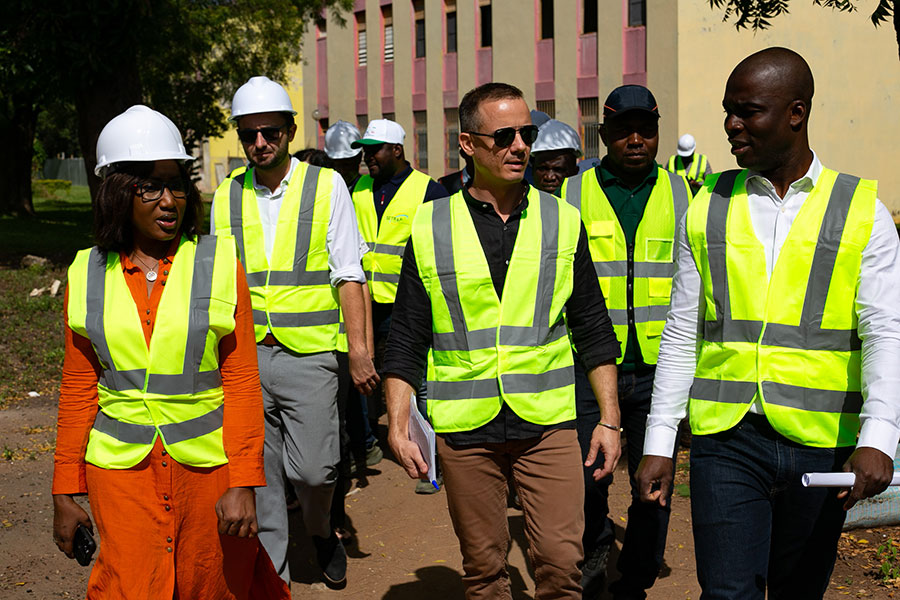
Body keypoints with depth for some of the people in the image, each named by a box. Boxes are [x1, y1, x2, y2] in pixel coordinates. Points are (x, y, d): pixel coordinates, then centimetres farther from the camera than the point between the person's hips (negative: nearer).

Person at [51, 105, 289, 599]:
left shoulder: (219, 265, -2)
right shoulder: (88, 276, 3)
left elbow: (242, 382, -3)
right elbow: (78, 390, 8)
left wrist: (243, 483, -9)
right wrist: (65, 492, 8)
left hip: (207, 463, -1)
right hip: (121, 467, 1)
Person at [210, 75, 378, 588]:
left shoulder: (326, 185, 0)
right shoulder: (228, 195, 8)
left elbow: (348, 275, -1)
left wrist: (359, 348, -8)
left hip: (309, 355, -3)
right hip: (244, 355, 3)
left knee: (313, 467, -4)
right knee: (258, 471, 5)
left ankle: (321, 531, 28)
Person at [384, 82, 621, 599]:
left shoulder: (563, 222, 4)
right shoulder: (430, 228, 1)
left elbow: (594, 329, 8)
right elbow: (407, 339, 4)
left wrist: (610, 419, 4)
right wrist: (398, 425, -3)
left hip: (548, 423, 0)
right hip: (464, 426, 0)